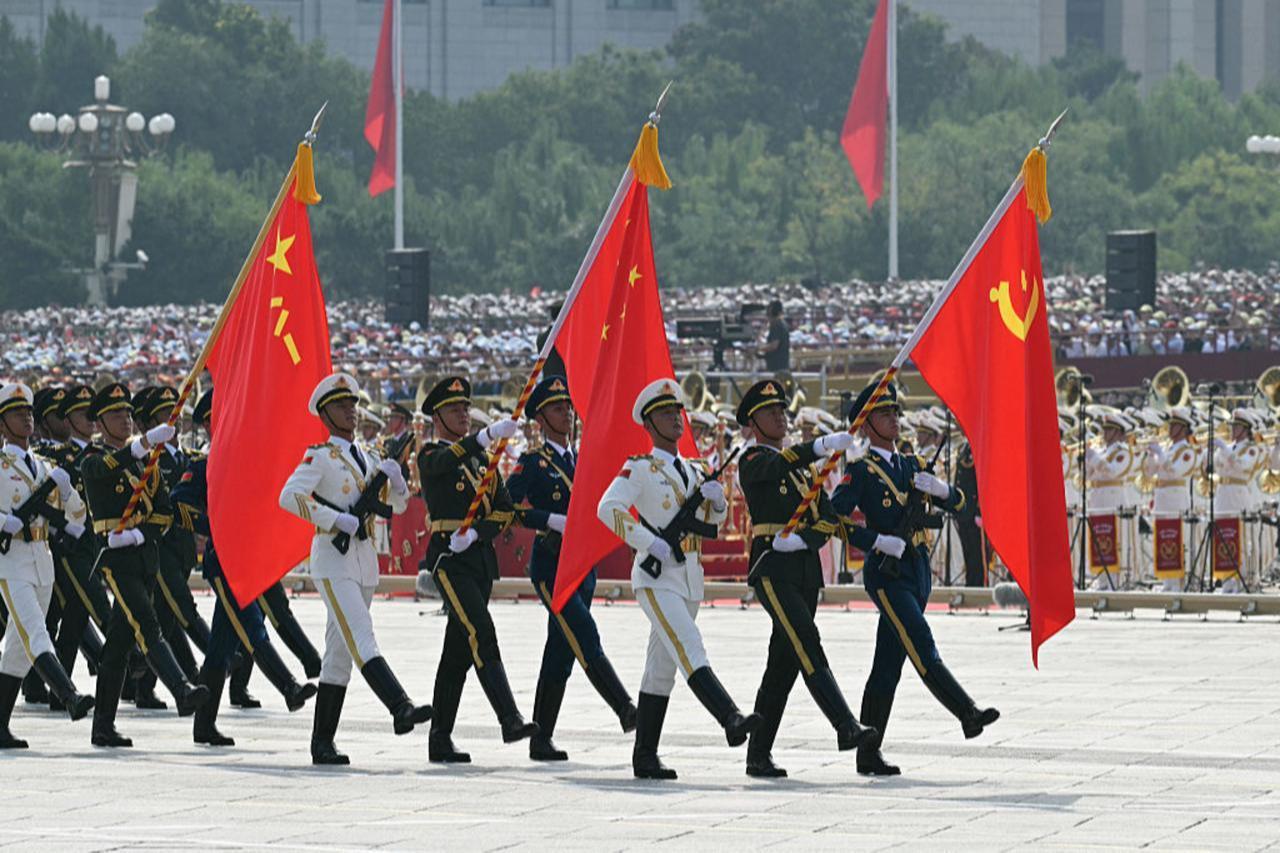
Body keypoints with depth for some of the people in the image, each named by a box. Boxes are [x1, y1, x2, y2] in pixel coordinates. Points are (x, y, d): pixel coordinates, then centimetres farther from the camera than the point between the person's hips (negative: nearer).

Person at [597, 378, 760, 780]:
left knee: (661, 668, 9)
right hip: (656, 578, -8)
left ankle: (645, 758, 11)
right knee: (689, 649, -23)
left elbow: (713, 519, 23)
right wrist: (650, 541, -23)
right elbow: (608, 508, -18)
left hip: (689, 578, 8)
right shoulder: (640, 468, -5)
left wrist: (715, 497, 0)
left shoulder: (689, 471, 17)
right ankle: (731, 719, -40)